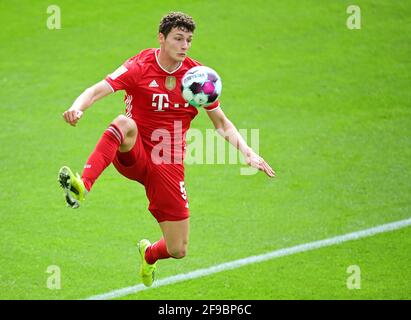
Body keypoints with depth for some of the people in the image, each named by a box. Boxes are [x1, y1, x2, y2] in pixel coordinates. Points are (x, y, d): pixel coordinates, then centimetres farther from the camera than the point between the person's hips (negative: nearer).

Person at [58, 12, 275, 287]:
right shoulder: (140, 67, -8)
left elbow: (222, 123, 11)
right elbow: (97, 91, -20)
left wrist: (247, 152, -4)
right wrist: (77, 108, -42)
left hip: (168, 166, 3)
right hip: (133, 154, -3)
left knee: (178, 251, 1)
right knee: (125, 123, -39)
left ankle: (149, 254, 40)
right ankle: (83, 187, -54)